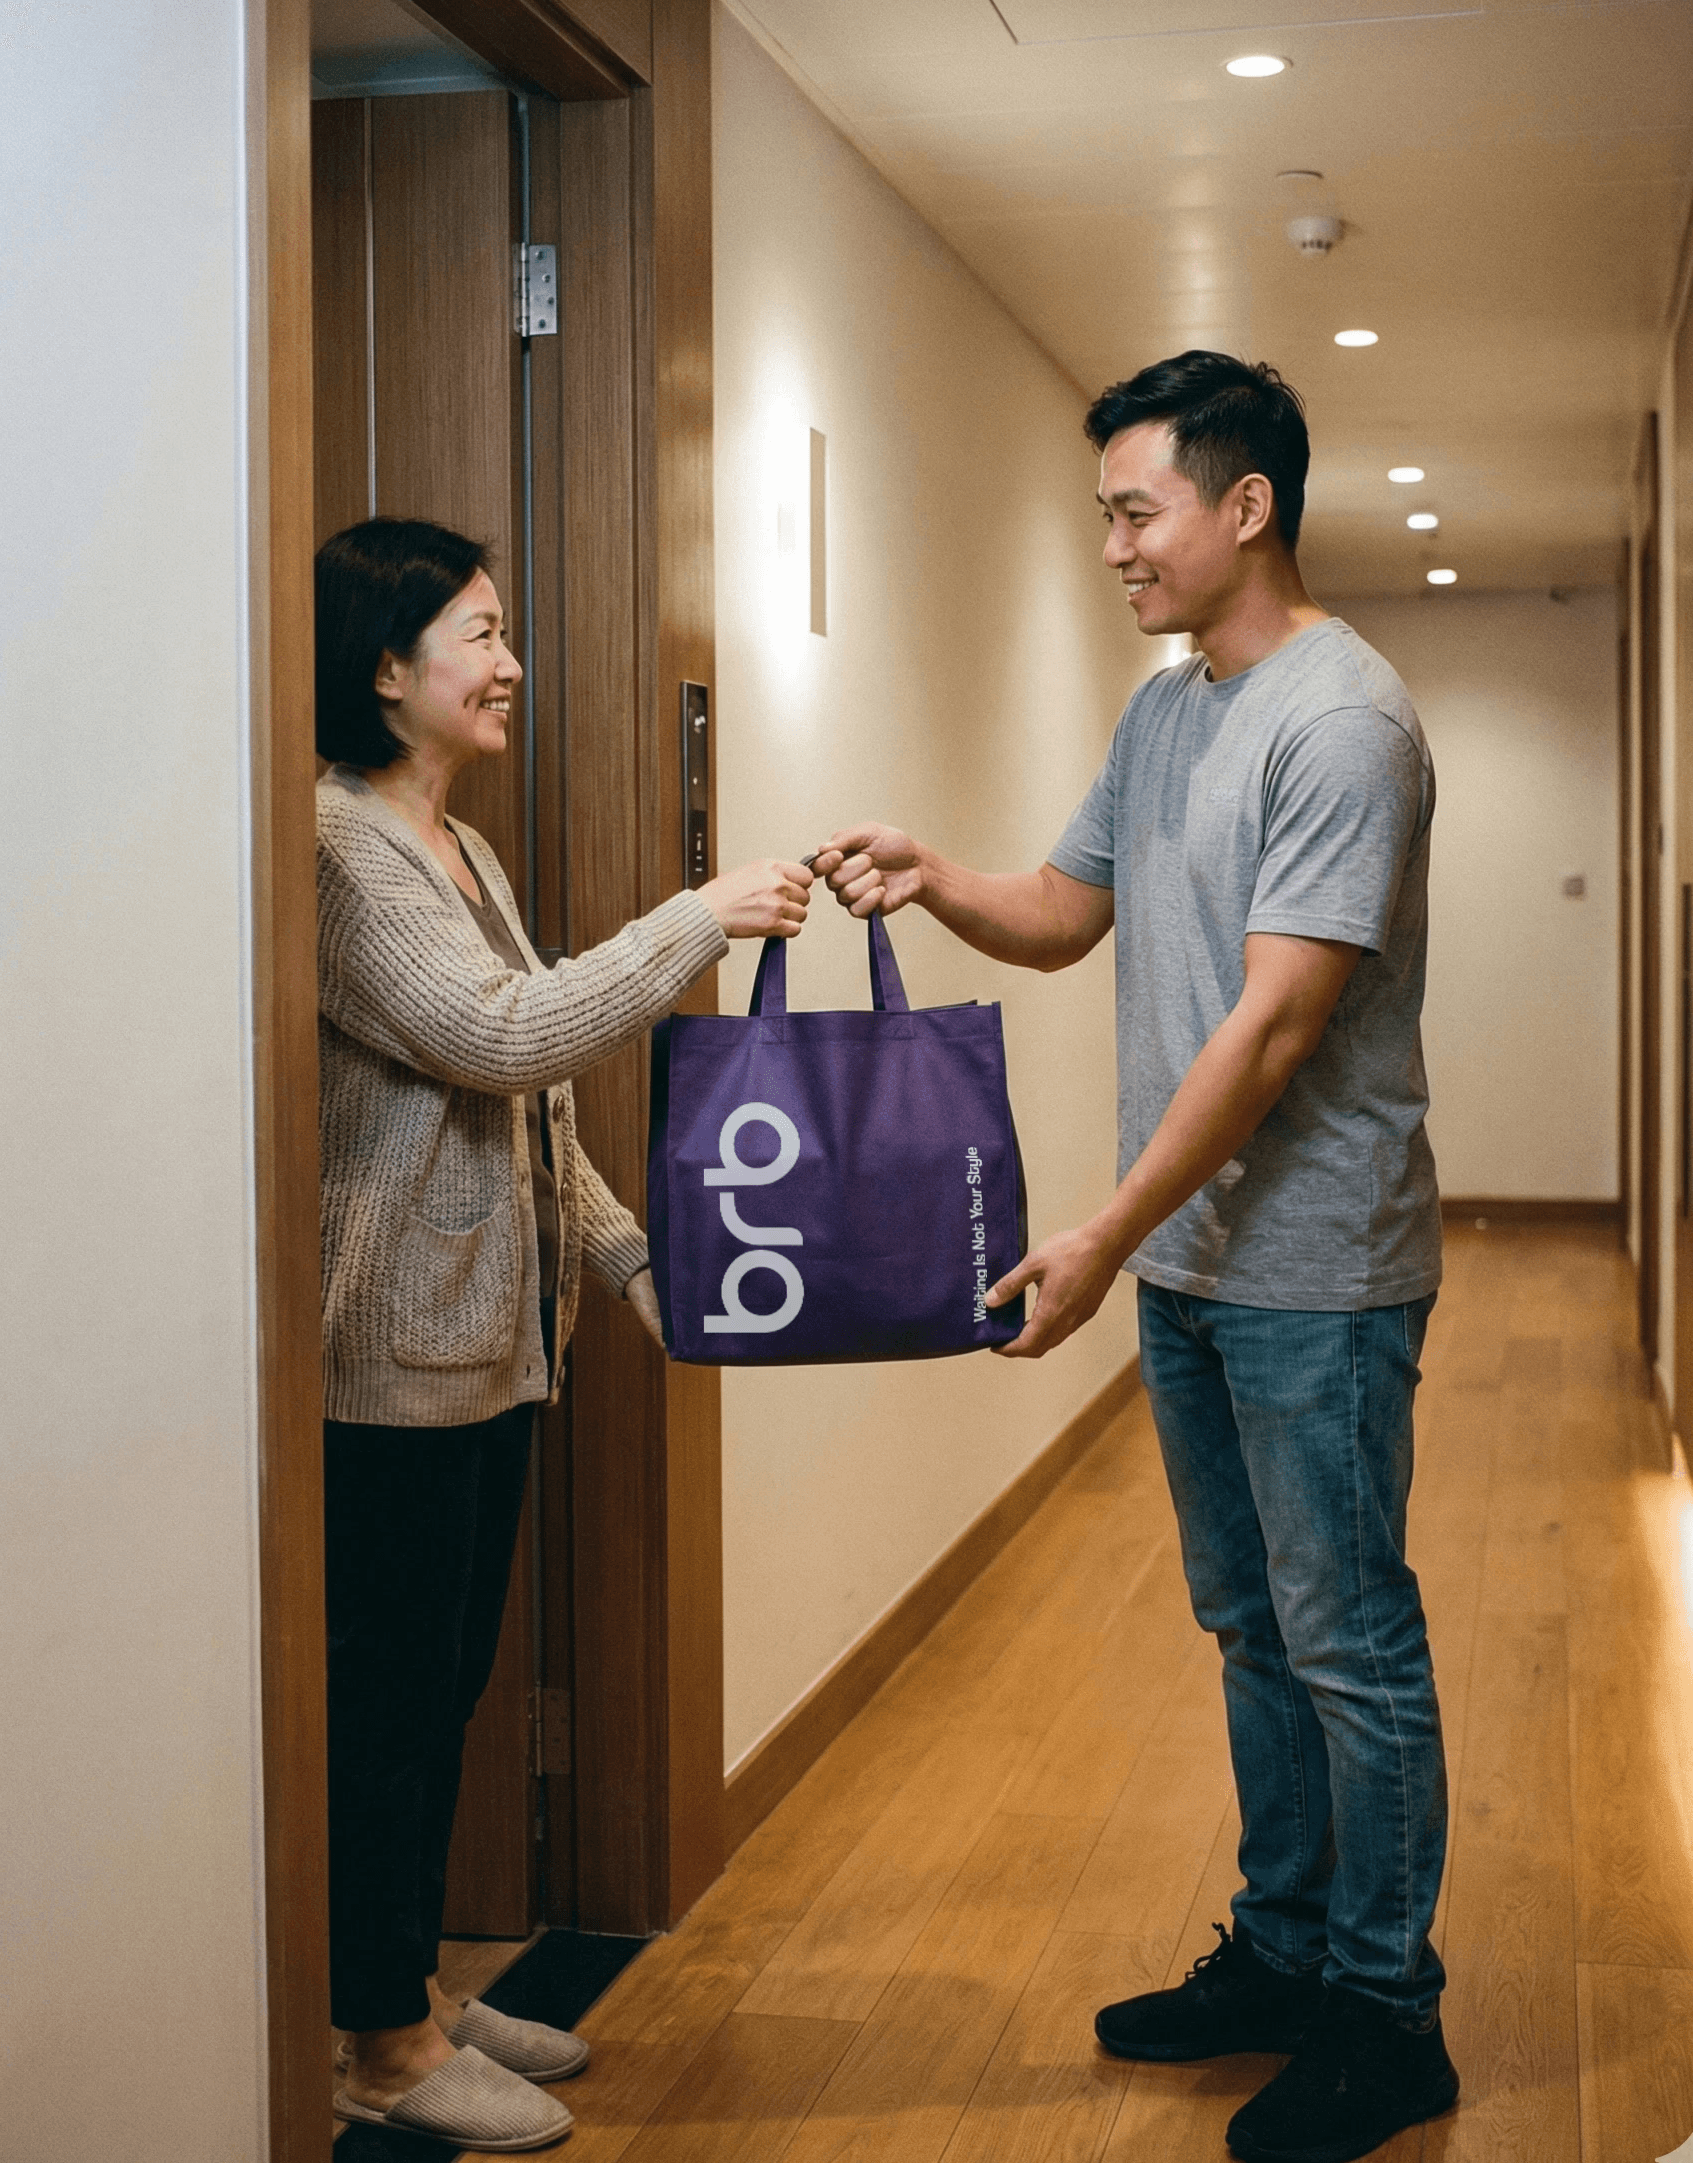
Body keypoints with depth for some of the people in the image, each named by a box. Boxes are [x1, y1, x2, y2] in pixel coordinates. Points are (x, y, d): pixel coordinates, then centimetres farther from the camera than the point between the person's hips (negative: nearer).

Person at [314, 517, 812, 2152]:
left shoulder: (461, 851, 15)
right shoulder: (332, 846, -16)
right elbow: (496, 1037, -24)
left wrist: (626, 1252, 9)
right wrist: (703, 921, -18)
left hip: (491, 1340, 9)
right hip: (392, 1356, -9)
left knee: (447, 1682, 16)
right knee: (385, 1692, 1)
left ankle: (415, 1992, 30)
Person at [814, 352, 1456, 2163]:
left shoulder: (1341, 719, -17)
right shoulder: (1161, 714, 12)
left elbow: (1275, 1024, -22)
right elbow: (1064, 918, 19)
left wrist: (1102, 1238, -21)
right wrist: (933, 884, -3)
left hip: (1314, 1276, -9)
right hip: (1190, 1264, 9)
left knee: (1347, 1642, 1)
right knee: (1253, 1627, 17)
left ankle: (1384, 2016, 13)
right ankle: (1280, 1953, 31)